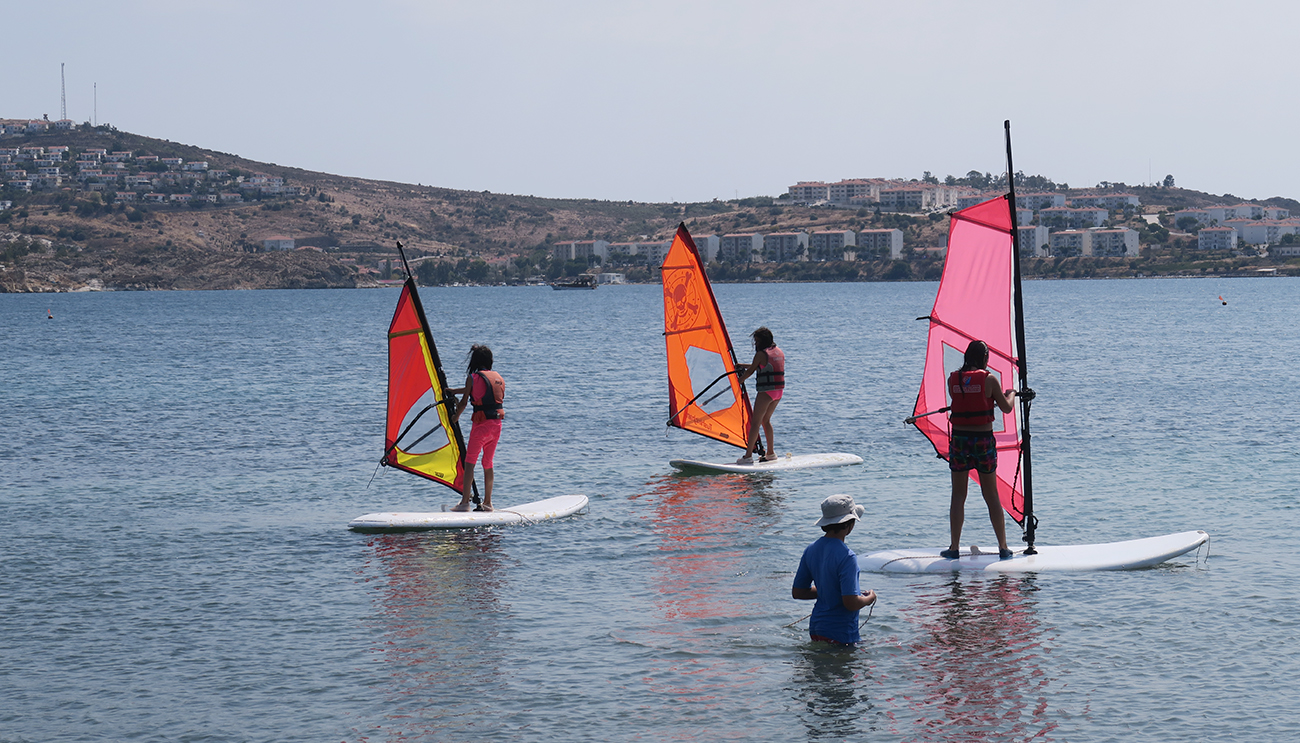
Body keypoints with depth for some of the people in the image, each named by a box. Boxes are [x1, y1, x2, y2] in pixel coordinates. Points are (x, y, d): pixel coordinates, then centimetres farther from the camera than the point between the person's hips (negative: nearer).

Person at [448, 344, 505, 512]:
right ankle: (487, 503, 16)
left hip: (481, 424, -6)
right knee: (488, 463, 14)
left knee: (469, 462, -1)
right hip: (497, 424, 6)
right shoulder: (498, 377, 14)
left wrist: (455, 416, 16)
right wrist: (453, 391, 37)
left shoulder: (473, 377, -6)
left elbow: (464, 401, -3)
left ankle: (465, 502, -6)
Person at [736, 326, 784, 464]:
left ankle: (748, 455, -12)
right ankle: (770, 453, 22)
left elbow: (750, 371, -2)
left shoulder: (761, 354, -8)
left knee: (755, 422, -7)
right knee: (765, 420, 21)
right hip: (779, 390, 8)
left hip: (766, 391, -8)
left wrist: (737, 382, 12)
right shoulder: (779, 352, 15)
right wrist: (743, 365, 33)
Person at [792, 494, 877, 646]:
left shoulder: (811, 550, 5)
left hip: (816, 628, 8)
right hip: (840, 634, -8)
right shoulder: (846, 557, -19)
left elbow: (797, 592, 12)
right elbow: (851, 603, -22)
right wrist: (870, 598, -1)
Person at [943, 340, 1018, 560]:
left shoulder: (953, 379, 2)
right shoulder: (989, 379, -5)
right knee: (991, 496, 8)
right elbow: (1006, 408, 2)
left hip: (959, 439, 1)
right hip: (983, 440, -1)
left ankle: (954, 548, 4)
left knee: (958, 495, 8)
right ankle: (1003, 547, 11)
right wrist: (1011, 394, 24)